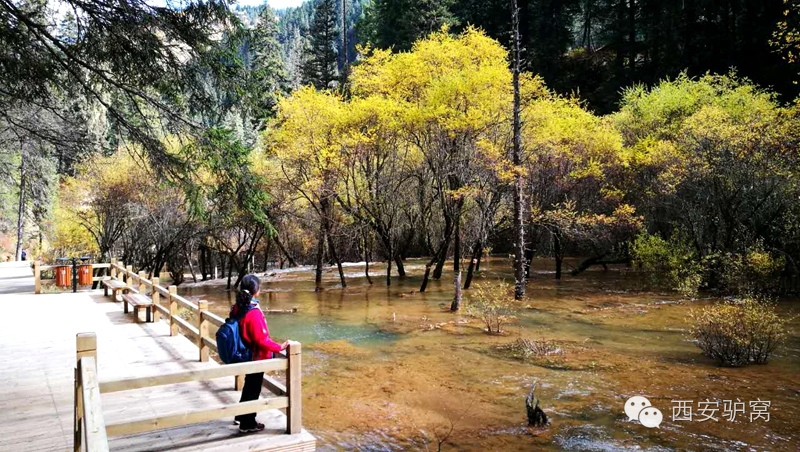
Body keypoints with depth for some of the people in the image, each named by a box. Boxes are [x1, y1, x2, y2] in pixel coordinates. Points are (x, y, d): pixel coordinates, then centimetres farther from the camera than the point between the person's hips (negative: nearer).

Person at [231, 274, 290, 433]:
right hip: (256, 356, -8)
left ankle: (241, 415, 41)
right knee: (253, 390, 9)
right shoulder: (253, 312, -29)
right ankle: (248, 424, 22)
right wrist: (279, 347, -17)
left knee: (249, 386, 26)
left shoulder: (237, 308, -3)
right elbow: (261, 339, -27)